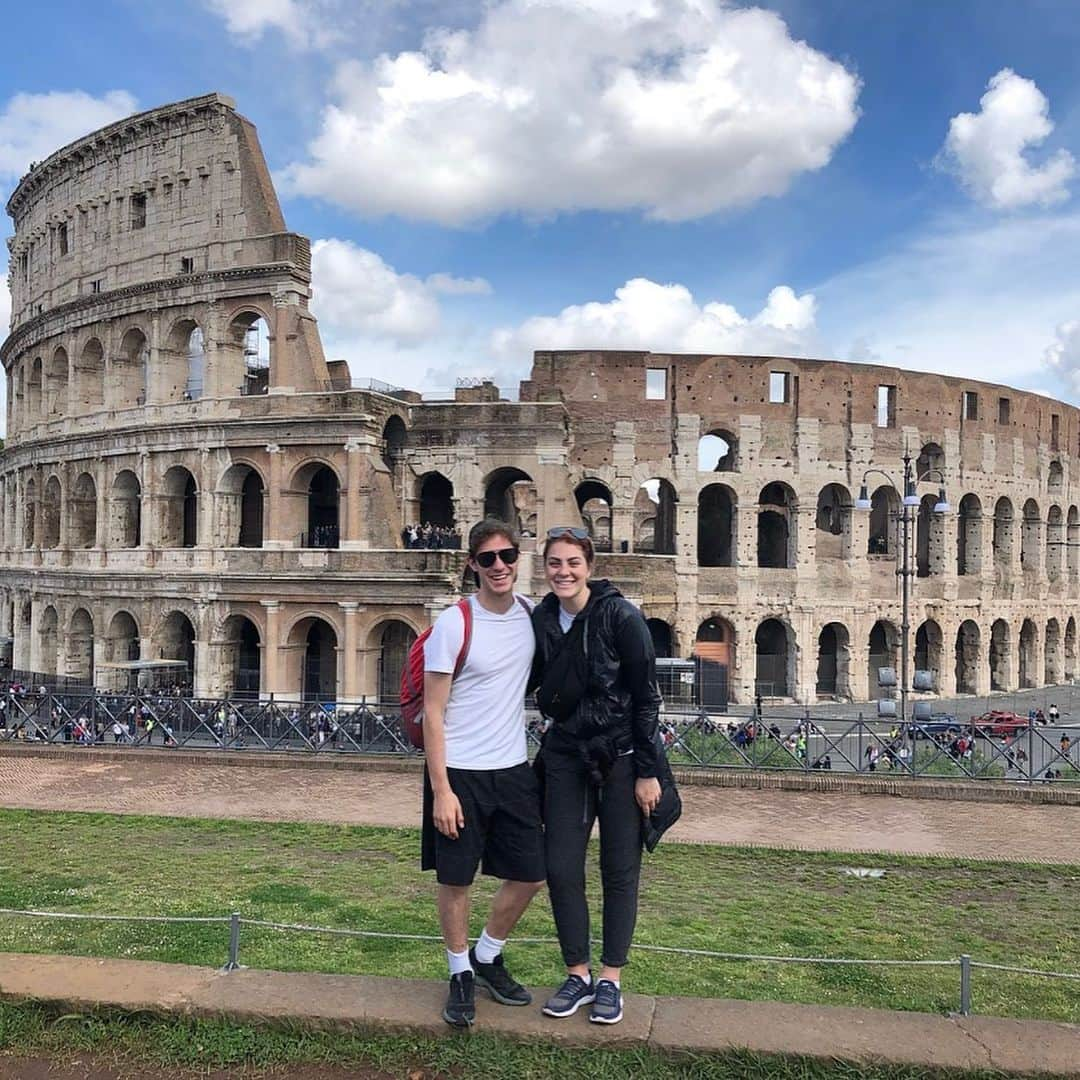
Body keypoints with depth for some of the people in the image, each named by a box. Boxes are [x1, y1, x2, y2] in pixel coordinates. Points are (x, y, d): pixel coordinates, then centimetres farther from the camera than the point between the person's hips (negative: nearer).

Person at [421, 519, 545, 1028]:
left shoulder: (533, 614, 2)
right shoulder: (453, 624, -14)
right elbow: (432, 712, -12)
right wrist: (441, 790, -16)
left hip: (513, 768, 5)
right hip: (459, 772, -5)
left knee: (530, 876, 11)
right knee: (455, 880, 7)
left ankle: (487, 957, 35)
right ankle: (461, 975, 30)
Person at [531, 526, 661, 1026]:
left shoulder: (620, 616, -15)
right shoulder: (540, 619, -1)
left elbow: (645, 697, -12)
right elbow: (529, 683, 13)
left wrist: (647, 771, -12)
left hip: (619, 758, -4)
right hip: (565, 755, 4)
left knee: (619, 872, 7)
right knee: (561, 868, 5)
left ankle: (610, 980, 23)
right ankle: (578, 975, 23)